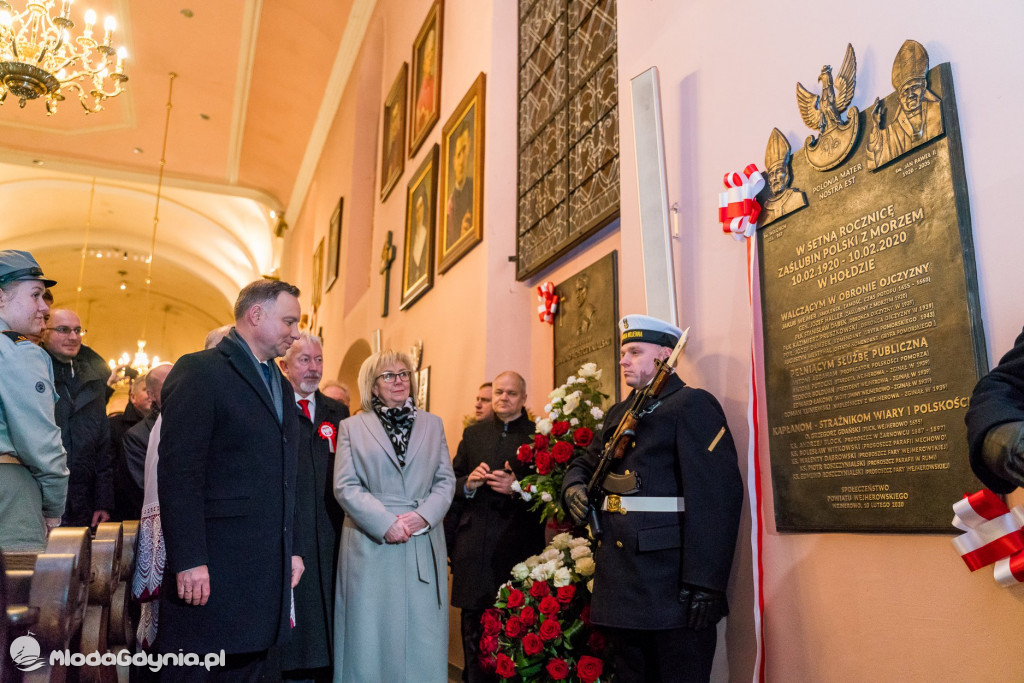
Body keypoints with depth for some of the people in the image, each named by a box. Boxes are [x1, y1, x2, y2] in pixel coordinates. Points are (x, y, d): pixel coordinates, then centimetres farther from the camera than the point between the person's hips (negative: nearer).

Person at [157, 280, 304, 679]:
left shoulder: (280, 385, 17)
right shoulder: (200, 371, -8)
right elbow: (177, 473, -15)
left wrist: (291, 549, 15)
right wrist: (189, 560, -19)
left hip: (269, 569, 8)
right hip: (212, 567, -7)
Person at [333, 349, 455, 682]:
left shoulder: (432, 424, 12)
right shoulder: (352, 427, 6)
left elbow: (446, 480, 8)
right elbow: (345, 486, -3)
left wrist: (424, 515, -11)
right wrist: (386, 523, -14)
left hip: (423, 546, 2)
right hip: (371, 545, -2)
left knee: (421, 636, 5)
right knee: (372, 635, 4)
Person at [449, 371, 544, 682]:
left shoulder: (539, 434, 2)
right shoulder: (473, 433, 14)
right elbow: (450, 482, 13)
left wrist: (517, 487, -18)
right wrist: (468, 483, -7)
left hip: (518, 548, -3)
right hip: (474, 549, 3)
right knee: (474, 631, 8)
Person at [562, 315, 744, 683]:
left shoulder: (692, 404, -8)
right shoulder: (619, 413, 18)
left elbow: (717, 496, -17)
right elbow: (585, 463, 30)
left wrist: (704, 584, -23)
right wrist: (573, 487, 5)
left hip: (669, 584, -8)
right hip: (619, 584, 8)